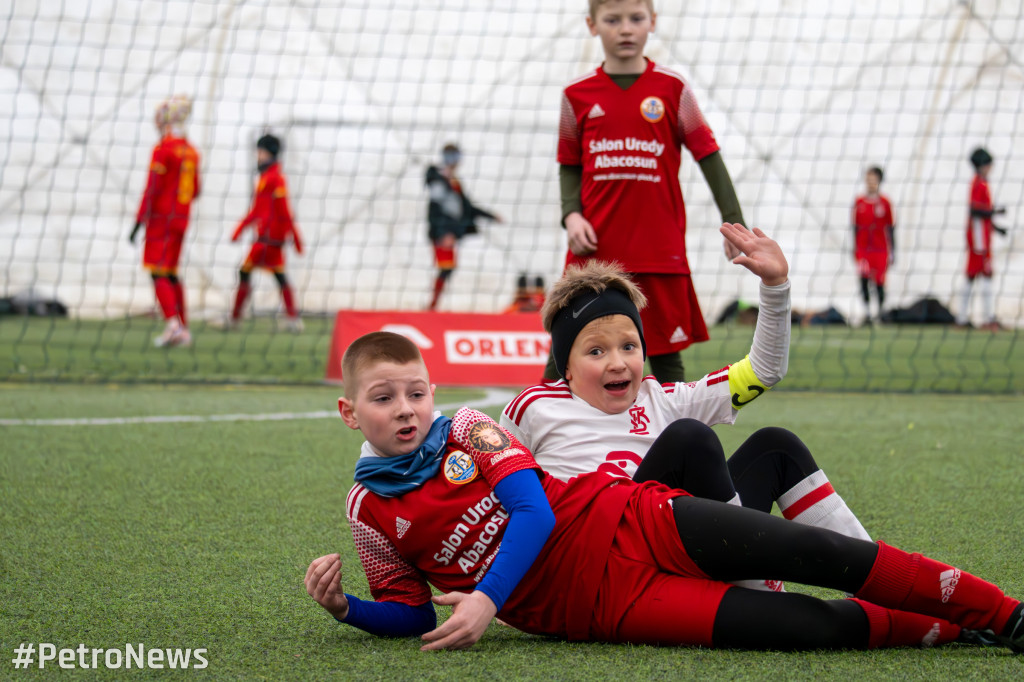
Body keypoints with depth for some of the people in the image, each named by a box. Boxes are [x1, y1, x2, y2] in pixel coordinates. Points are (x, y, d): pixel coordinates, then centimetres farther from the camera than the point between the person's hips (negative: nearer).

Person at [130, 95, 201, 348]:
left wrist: (138, 222, -13)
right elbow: (195, 191, 16)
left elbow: (152, 189, -16)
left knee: (158, 274, -8)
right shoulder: (191, 151, 11)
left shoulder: (163, 149, -13)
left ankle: (173, 323, -23)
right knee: (172, 274, 14)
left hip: (161, 219, -7)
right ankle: (183, 329, 12)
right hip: (182, 220, 7)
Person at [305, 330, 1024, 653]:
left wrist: (485, 600, -19)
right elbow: (414, 614, 9)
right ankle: (954, 632, -2)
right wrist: (344, 606, -11)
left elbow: (534, 512, -6)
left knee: (816, 552, -12)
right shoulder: (371, 510, 4)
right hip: (606, 605, -2)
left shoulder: (467, 429, 4)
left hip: (627, 521, 2)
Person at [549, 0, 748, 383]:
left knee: (666, 353, 4)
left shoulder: (672, 89, 2)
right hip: (593, 251, 1)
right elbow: (569, 167, 12)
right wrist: (571, 214, -5)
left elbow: (708, 157, 4)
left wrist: (733, 222, -1)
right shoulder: (578, 95, 6)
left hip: (660, 251, -1)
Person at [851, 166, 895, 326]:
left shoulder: (885, 203, -1)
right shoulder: (859, 202, 3)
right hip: (863, 249, 1)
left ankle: (880, 313, 21)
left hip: (880, 249, 0)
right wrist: (854, 248, 6)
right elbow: (855, 227, 8)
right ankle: (866, 311, -9)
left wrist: (892, 251, 2)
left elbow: (890, 229, 3)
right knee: (864, 277, -17)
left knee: (879, 282, 3)